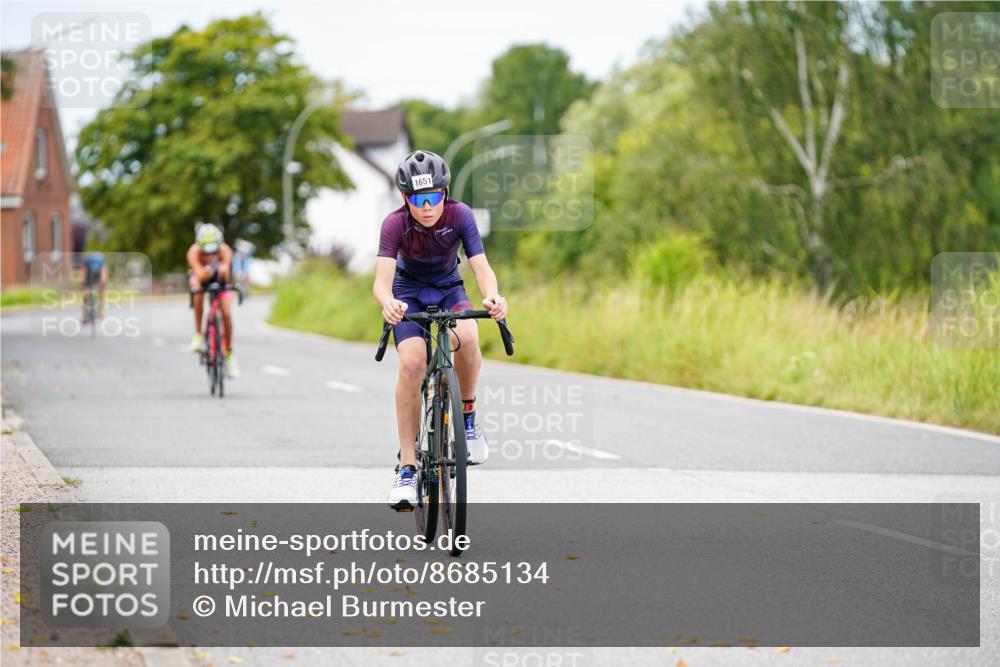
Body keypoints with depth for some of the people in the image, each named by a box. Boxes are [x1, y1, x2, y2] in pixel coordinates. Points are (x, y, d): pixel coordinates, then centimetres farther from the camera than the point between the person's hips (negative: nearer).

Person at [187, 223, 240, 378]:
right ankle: (198, 335, -24)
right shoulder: (194, 252, -36)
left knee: (226, 314, -12)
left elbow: (226, 275, -51)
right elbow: (199, 275, -51)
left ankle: (229, 353, 8)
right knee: (198, 290, -35)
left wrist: (224, 269, -74)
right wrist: (205, 272, -73)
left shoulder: (224, 250, -34)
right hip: (200, 275, -1)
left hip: (219, 278, 1)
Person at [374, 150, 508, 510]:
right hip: (409, 294, -1)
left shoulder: (459, 215, -24)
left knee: (466, 339, -33)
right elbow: (382, 279, -38)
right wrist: (387, 303, -62)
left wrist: (492, 296, -55)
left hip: (449, 290, 1)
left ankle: (467, 415, -6)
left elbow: (481, 266, -32)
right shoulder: (395, 224, -27)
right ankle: (407, 468, -18)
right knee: (411, 362, -24)